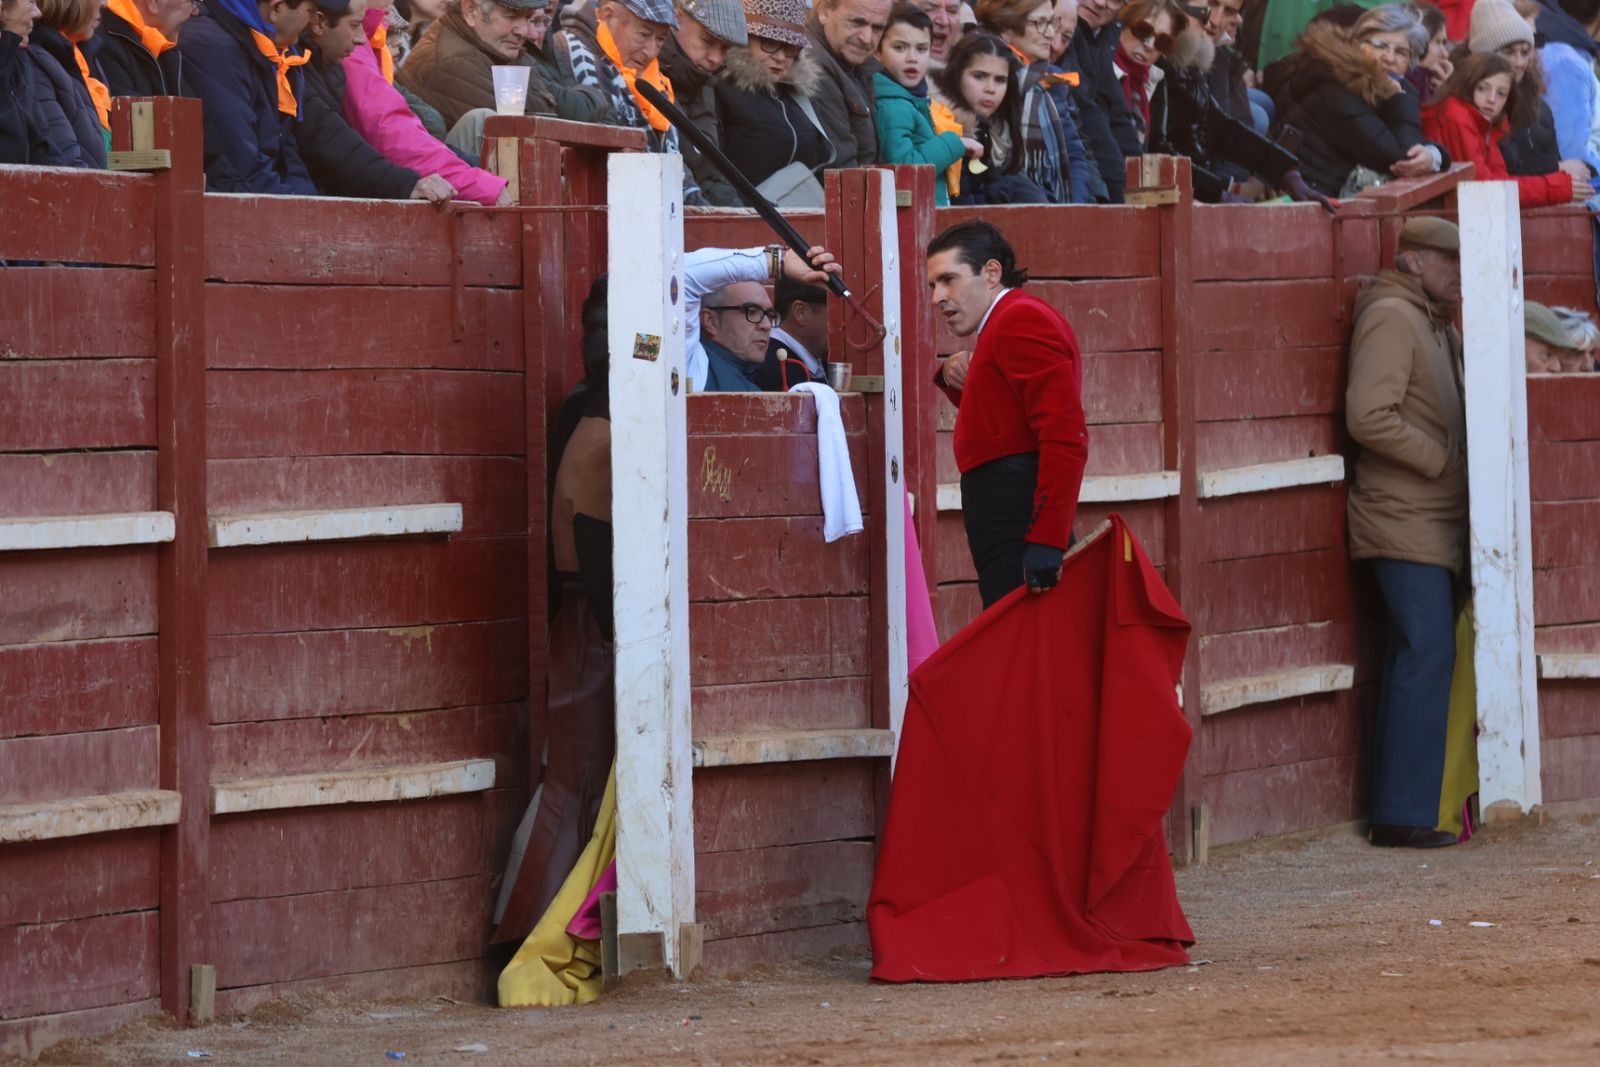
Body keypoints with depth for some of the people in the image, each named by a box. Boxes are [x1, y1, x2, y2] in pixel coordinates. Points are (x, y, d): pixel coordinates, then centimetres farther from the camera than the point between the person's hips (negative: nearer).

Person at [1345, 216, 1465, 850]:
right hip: (1405, 520, -10)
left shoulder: (1434, 322, 20)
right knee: (1426, 656, -13)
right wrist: (1441, 459, -16)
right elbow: (1369, 416, -22)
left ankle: (1399, 808, 15)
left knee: (1417, 659, 11)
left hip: (1431, 521, 10)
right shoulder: (1390, 317, -12)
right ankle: (1405, 814, -12)